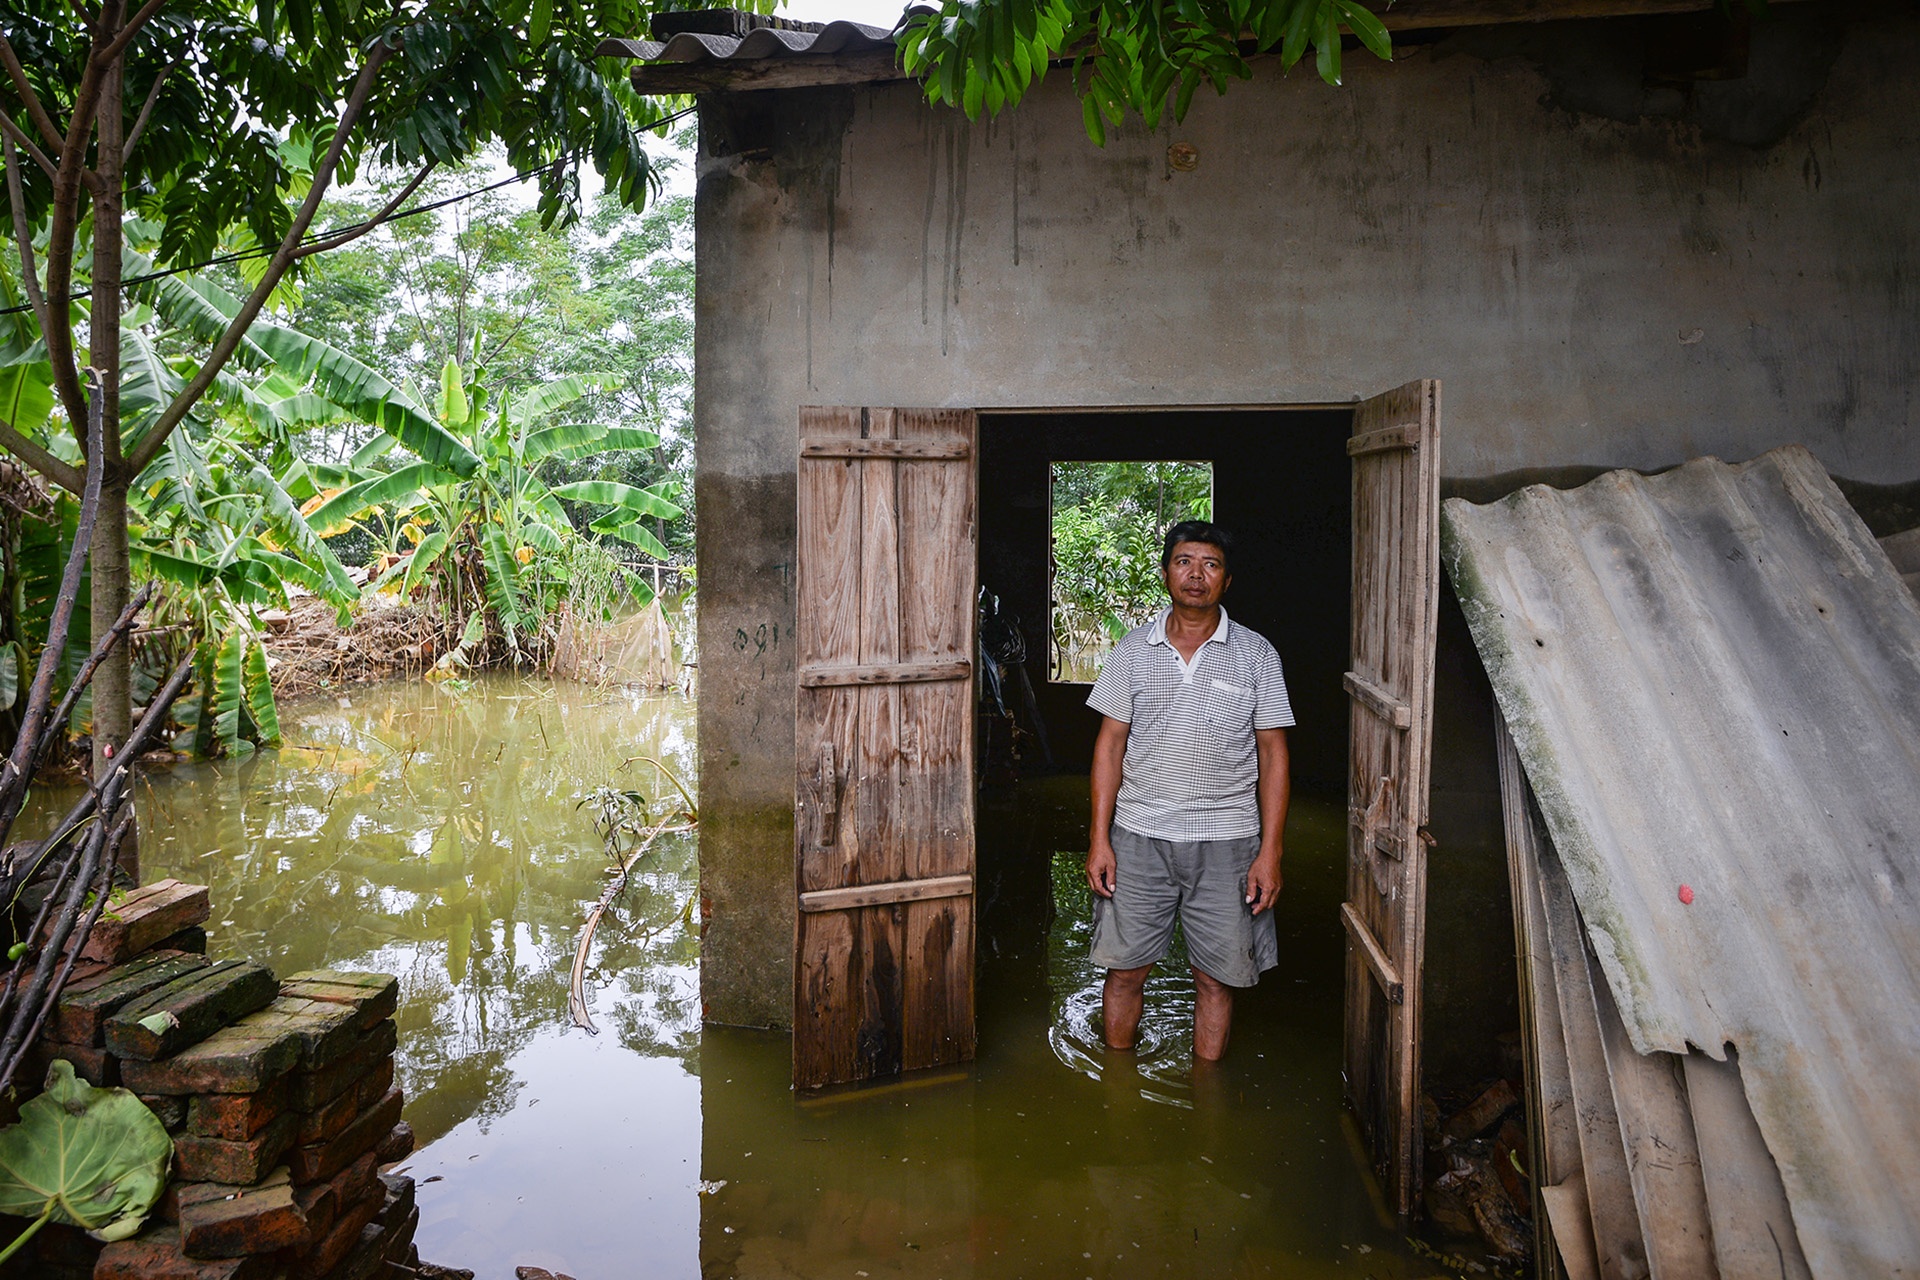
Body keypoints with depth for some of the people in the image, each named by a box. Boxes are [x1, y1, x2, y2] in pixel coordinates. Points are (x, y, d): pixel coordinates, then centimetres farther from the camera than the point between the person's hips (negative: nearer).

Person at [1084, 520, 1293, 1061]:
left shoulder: (1256, 654, 1)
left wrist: (1270, 852, -6)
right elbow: (1110, 743, 5)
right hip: (1139, 835, 1)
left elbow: (1273, 754, 0)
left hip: (1226, 840, -1)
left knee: (1216, 976, 6)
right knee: (1124, 970, 7)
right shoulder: (1133, 650, 4)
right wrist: (1099, 838, -2)